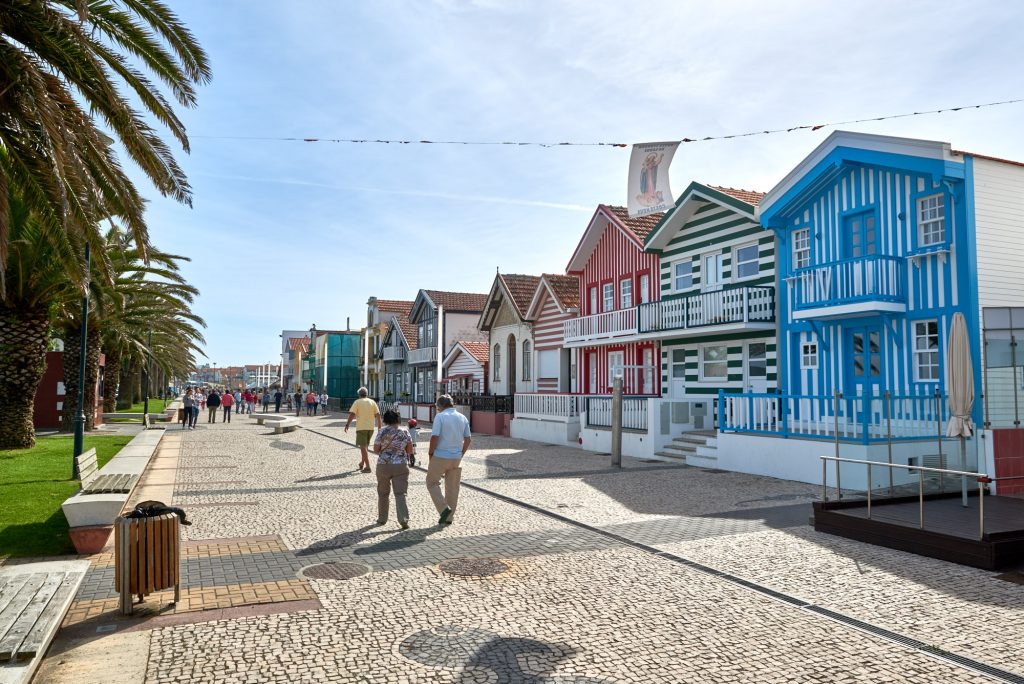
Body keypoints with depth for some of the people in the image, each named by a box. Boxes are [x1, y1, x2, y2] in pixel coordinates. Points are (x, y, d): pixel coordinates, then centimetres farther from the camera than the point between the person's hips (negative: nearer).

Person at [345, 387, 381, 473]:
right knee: (365, 446, 21)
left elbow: (352, 414, -12)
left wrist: (347, 425, -8)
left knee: (363, 447, -2)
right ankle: (362, 464, 30)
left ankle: (367, 467, -8)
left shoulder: (357, 402, -3)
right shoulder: (372, 402, 8)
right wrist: (379, 426, 10)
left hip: (361, 427, -5)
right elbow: (378, 414, 5)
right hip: (371, 427, 5)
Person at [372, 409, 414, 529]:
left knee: (383, 493, 16)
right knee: (400, 494, -1)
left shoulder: (382, 431, -4)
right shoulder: (404, 432, 1)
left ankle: (382, 518, 27)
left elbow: (375, 450, -1)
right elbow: (410, 451, 6)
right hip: (401, 466, 0)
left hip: (383, 466, 0)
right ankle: (404, 520, -12)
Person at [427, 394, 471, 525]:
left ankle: (444, 509, -3)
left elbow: (434, 437, -17)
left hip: (440, 457, -5)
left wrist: (430, 453, -3)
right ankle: (449, 517, 17)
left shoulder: (440, 416, -10)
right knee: (452, 487, 12)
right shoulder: (462, 418, 7)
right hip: (456, 458, 5)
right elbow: (467, 439, 8)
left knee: (432, 483, 11)